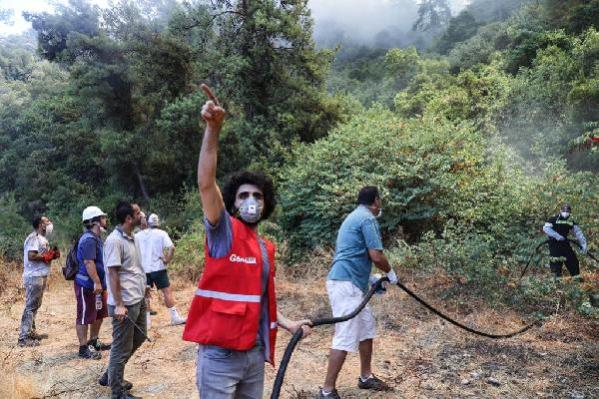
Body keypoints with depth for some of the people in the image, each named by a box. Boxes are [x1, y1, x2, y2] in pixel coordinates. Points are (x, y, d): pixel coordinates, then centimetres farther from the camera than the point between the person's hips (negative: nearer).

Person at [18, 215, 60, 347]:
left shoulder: (42, 238, 15)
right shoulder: (34, 238, -15)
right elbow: (31, 256, -26)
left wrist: (52, 253, -1)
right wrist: (47, 256, -15)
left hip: (41, 276, 10)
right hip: (34, 277, -10)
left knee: (35, 306, 17)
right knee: (30, 306, -8)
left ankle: (31, 332, 26)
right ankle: (23, 337, -5)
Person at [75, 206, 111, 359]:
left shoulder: (97, 238, 13)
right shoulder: (88, 239, -20)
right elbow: (89, 262, -28)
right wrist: (96, 282, -30)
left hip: (97, 284, 11)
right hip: (87, 285, -11)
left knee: (99, 314, 20)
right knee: (85, 317, -1)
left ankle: (94, 341, 33)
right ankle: (84, 348, 8)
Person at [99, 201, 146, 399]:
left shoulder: (131, 238, 10)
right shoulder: (115, 240, -18)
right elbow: (113, 273, -20)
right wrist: (119, 305, -20)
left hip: (138, 300, 10)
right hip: (125, 304, -9)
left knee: (139, 337, 21)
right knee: (122, 348, 4)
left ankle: (110, 375, 36)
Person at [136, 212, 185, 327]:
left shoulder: (138, 235, 5)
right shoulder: (161, 233, -3)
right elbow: (171, 247, -17)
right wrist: (167, 260, -7)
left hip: (143, 268, 3)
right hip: (158, 268, -3)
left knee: (145, 294, 10)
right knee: (167, 292, 2)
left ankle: (146, 321, 14)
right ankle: (175, 317, 2)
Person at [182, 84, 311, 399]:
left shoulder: (266, 249, 11)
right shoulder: (223, 232, -8)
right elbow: (206, 183, -24)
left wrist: (287, 323, 13)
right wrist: (213, 128, -33)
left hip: (255, 354, 7)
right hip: (220, 355, -6)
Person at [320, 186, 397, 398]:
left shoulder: (356, 216, 20)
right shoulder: (367, 219, -11)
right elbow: (376, 256, -16)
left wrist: (371, 280, 27)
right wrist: (390, 273, 3)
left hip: (351, 283, 10)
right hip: (346, 285, -10)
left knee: (366, 328, 19)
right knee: (345, 337, -8)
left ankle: (366, 377, 31)